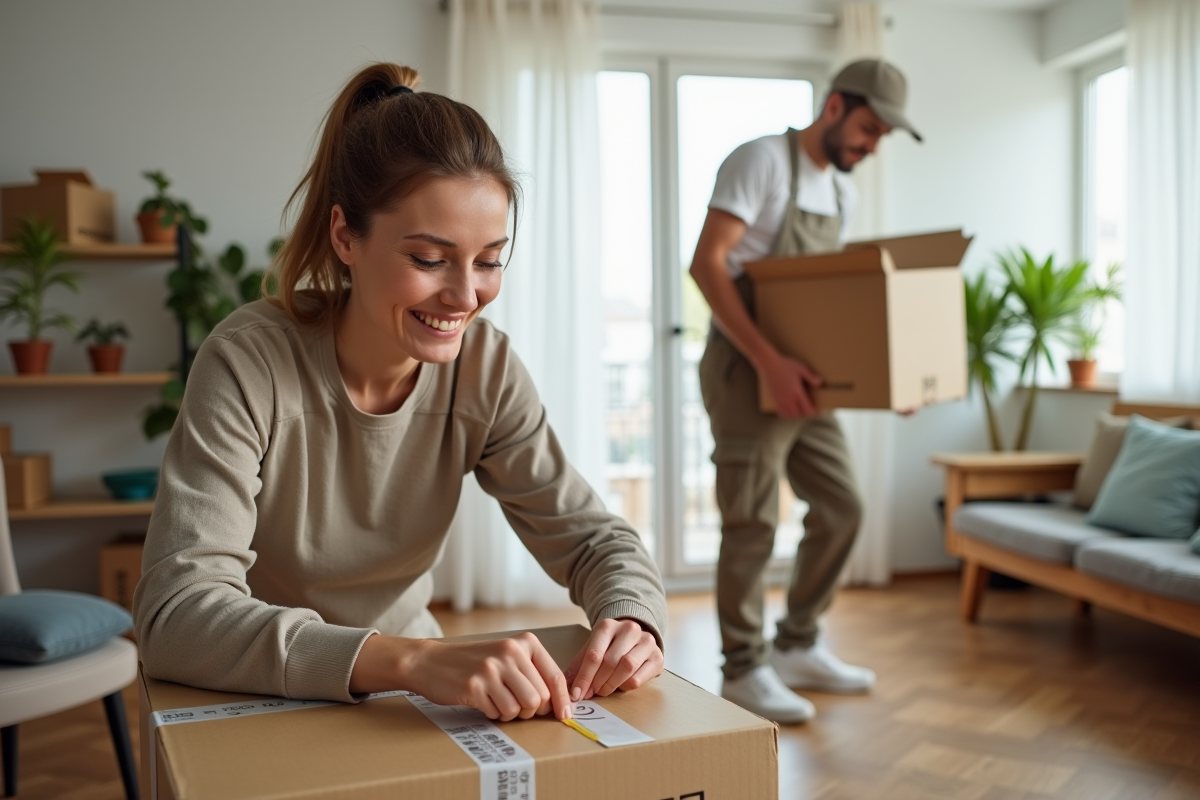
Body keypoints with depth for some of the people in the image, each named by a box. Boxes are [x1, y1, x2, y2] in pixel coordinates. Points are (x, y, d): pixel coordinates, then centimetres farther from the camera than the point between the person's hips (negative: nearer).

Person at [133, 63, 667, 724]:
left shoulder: (484, 367, -9)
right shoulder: (249, 364, -21)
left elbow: (590, 537, -4)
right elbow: (174, 617, -30)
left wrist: (631, 619, -27)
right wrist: (411, 659, -43)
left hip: (408, 703, 3)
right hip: (259, 711, -3)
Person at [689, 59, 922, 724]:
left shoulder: (843, 192, 15)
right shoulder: (762, 161, -11)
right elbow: (707, 264, -21)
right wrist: (769, 361, -28)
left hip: (802, 378, 8)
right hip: (745, 372, -8)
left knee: (840, 508, 11)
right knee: (752, 523, -2)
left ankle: (797, 648, 26)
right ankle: (744, 670, 13)